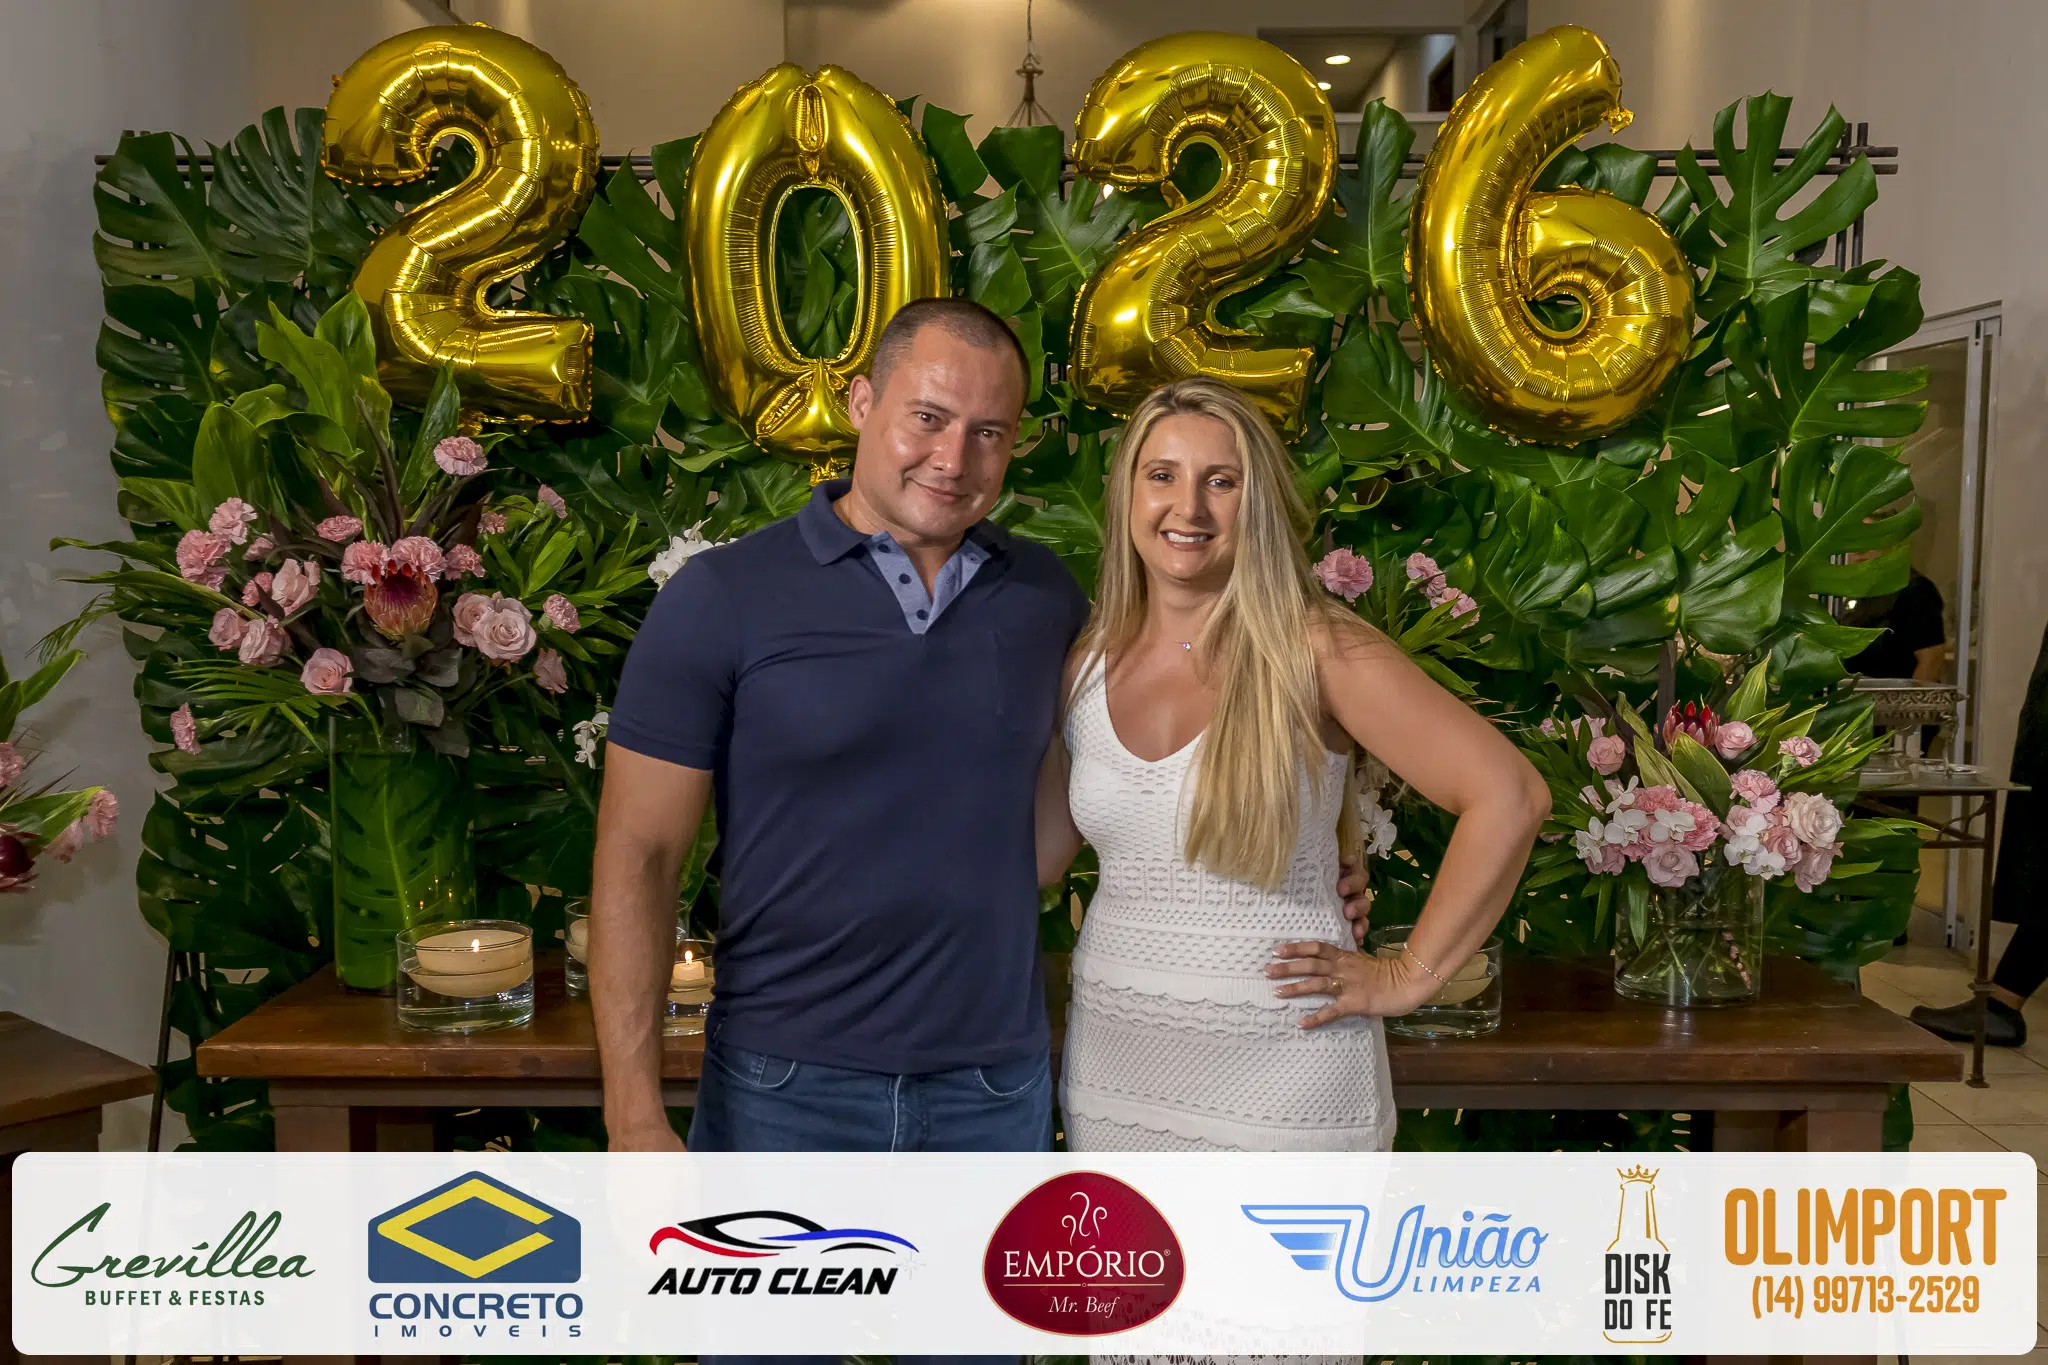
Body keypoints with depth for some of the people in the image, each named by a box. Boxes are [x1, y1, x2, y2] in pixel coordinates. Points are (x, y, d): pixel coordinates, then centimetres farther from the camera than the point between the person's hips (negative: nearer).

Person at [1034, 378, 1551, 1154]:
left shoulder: (1316, 652, -12)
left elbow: (1510, 796, -16)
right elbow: (1037, 855, 9)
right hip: (1114, 1058, 5)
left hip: (1278, 1065, -4)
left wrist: (1409, 976, -13)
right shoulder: (1090, 662, 4)